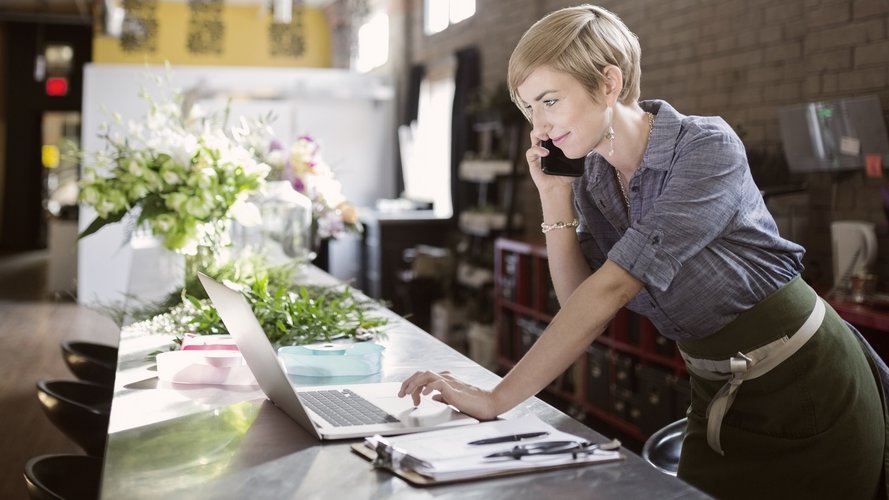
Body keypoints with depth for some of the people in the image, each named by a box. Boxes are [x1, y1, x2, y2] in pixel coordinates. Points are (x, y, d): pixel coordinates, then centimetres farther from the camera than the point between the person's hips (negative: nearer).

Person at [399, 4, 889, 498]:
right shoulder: (590, 183, -3)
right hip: (718, 399, 6)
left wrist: (497, 399, -35)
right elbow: (579, 304, -3)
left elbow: (612, 288, -32)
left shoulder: (707, 147, -24)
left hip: (807, 387, -6)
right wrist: (555, 199, -13)